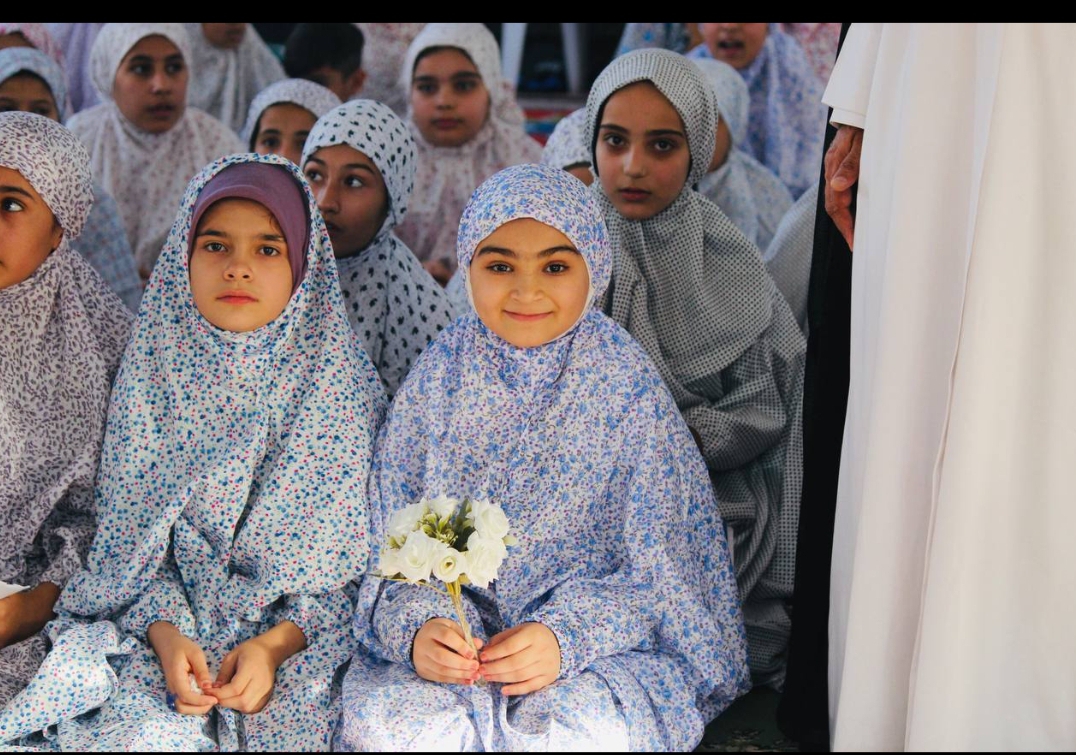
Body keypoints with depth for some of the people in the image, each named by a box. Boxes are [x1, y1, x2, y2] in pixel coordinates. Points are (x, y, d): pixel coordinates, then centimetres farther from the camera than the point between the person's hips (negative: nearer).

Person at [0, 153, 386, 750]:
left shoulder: (340, 382, -1)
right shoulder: (155, 372, 3)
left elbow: (348, 560, -2)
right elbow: (130, 539, 3)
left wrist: (274, 644, -16)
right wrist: (166, 632, -15)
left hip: (297, 641, -1)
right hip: (161, 633, 1)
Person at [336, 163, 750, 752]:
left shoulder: (628, 386, -4)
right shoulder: (441, 372, 1)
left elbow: (657, 567, -4)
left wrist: (567, 636, -21)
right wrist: (416, 626, -19)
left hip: (600, 637, -1)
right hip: (451, 631, 2)